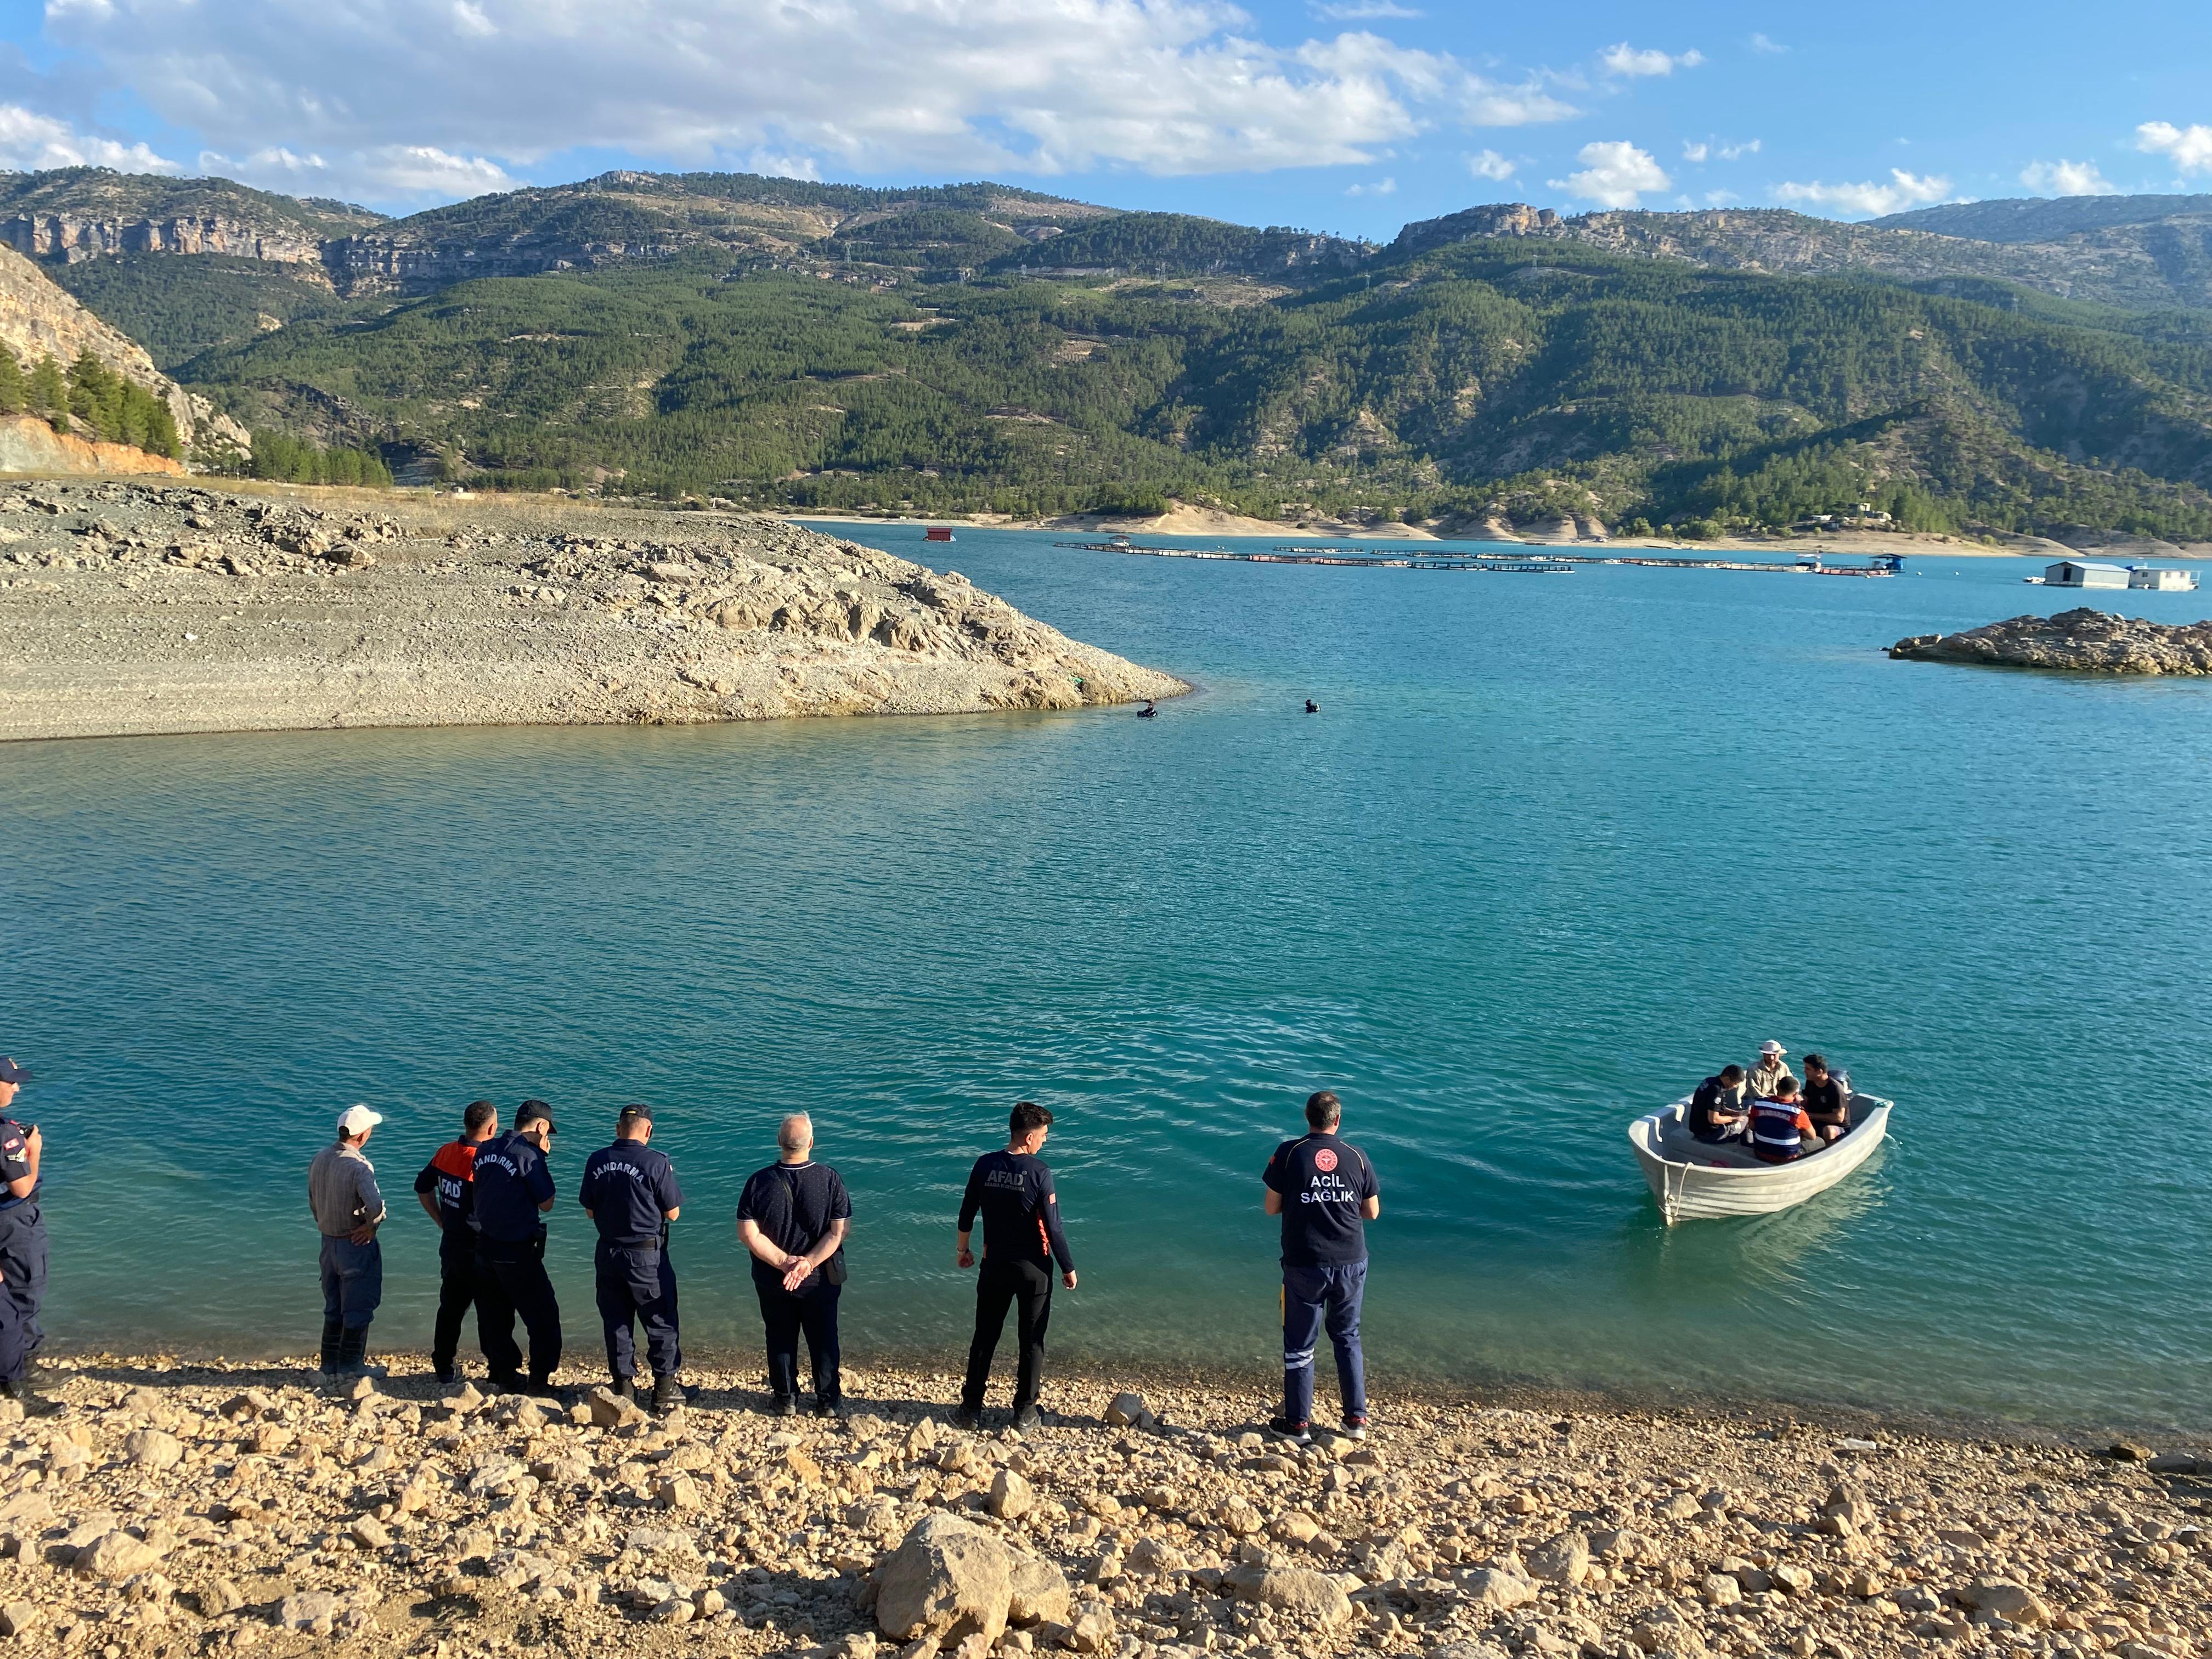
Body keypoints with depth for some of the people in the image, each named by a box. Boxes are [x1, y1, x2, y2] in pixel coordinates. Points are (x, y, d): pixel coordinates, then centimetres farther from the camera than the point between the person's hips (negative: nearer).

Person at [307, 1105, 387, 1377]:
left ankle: (330, 1364, 27)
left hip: (328, 1242, 8)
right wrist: (371, 1225, -17)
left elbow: (313, 1201, 12)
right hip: (357, 1244, -8)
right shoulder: (359, 1167, -24)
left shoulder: (320, 1159, 1)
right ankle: (350, 1366, 13)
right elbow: (375, 1206, -36)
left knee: (334, 1307, 19)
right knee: (358, 1308, 6)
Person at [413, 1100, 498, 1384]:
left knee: (451, 1307, 18)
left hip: (451, 1246, 7)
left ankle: (444, 1367, 27)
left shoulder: (445, 1153, 1)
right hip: (480, 1252, -7)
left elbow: (422, 1188, 14)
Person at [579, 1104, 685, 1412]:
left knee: (616, 1323, 15)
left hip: (608, 1253, 4)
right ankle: (665, 1387, 12)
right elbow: (673, 1213, -8)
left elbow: (590, 1211, 7)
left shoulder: (596, 1162, -2)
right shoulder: (657, 1163, -14)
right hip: (648, 1254, -4)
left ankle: (624, 1385, 20)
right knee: (661, 1323, 8)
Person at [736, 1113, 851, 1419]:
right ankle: (828, 1402, 22)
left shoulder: (759, 1182, -13)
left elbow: (747, 1234, -14)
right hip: (821, 1279, 0)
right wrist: (809, 1263, -18)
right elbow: (840, 1231, -16)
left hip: (771, 1280, 1)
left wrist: (783, 1262, -15)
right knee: (824, 1340, 14)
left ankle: (784, 1399, 27)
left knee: (781, 1339, 17)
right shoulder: (830, 1179, -15)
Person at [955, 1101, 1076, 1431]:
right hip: (1033, 1269, -3)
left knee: (985, 1338, 14)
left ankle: (971, 1410, 19)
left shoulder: (985, 1165, -5)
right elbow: (1053, 1228, -15)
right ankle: (1025, 1412, 17)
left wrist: (962, 1249, 21)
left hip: (995, 1266, 3)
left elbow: (966, 1215, 5)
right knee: (1032, 1342, 11)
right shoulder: (1039, 1172, -17)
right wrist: (1068, 1268, -3)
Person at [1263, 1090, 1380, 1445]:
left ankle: (1298, 1423, 18)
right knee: (1347, 1337, 20)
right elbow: (1372, 1212, 6)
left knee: (1300, 1343, 10)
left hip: (1304, 1266, -2)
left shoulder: (1289, 1154, -7)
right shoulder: (1357, 1157, -1)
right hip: (1351, 1263, 2)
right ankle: (1357, 1419, 23)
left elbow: (1271, 1207, -4)